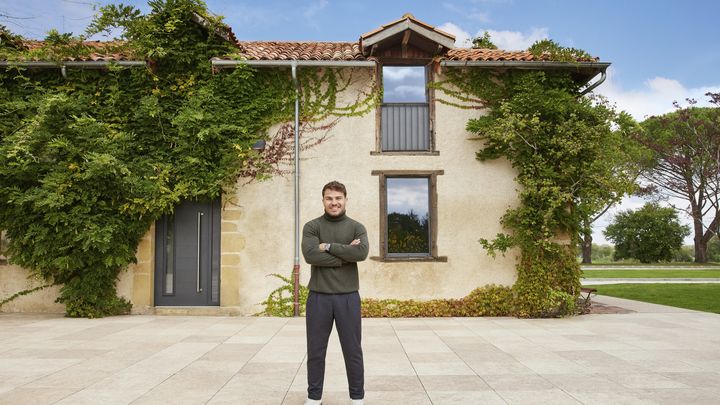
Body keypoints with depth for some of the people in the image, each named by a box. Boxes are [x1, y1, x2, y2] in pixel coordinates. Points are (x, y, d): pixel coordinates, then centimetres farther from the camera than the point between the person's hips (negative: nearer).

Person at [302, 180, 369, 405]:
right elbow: (310, 255, -17)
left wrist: (329, 246, -14)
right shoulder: (312, 227, 1)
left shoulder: (357, 227, 4)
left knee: (353, 351, 8)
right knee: (316, 351, 9)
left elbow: (362, 252, -16)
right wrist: (346, 254, -14)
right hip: (318, 297, 0)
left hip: (348, 297, 0)